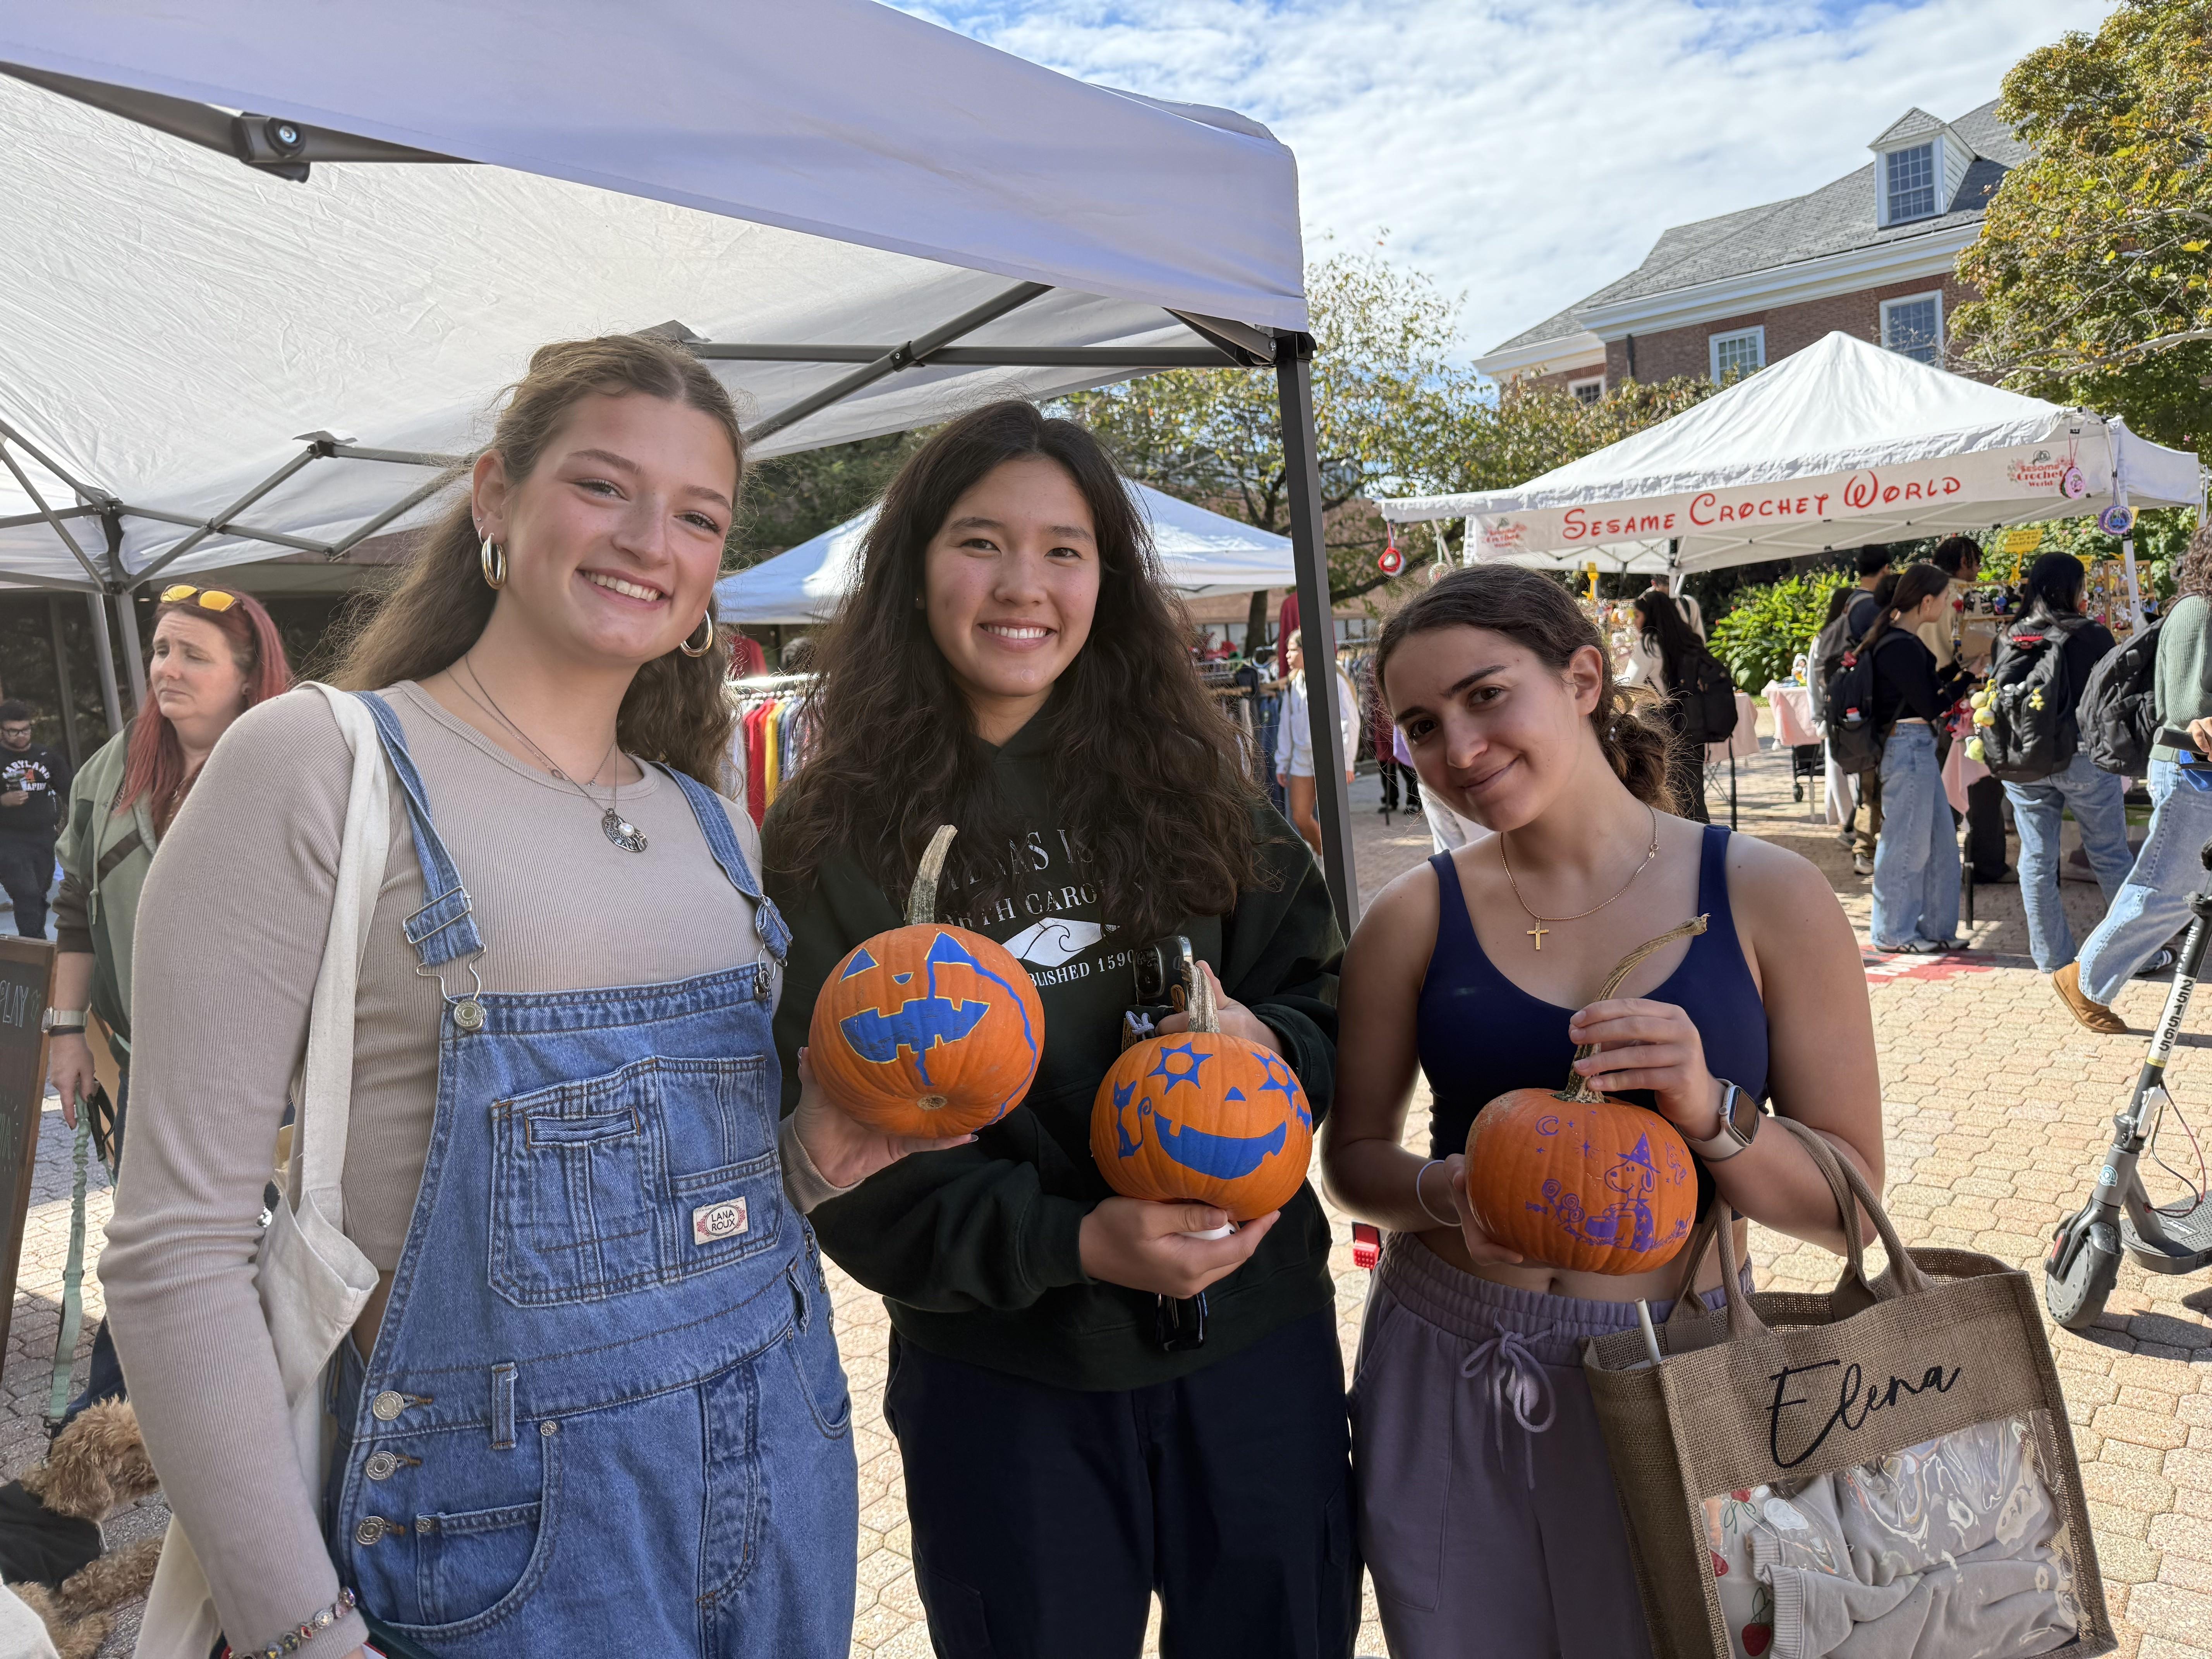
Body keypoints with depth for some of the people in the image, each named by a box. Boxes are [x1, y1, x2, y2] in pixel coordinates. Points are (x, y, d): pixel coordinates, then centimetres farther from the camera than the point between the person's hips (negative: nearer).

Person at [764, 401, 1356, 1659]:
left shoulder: (1193, 781, -1)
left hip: (1255, 1344, 3)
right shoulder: (831, 838, -7)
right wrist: (1074, 1241, -21)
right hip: (1003, 1385, -2)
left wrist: (1269, 1045, -17)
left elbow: (1325, 1008, 6)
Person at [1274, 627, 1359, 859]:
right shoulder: (1293, 683, 10)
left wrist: (1346, 762, -15)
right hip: (1302, 759, 6)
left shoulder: (1332, 680, -11)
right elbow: (1286, 725, 15)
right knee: (1300, 817, 5)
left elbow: (1349, 721, -12)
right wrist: (1282, 762, 14)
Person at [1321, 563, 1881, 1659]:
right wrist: (1447, 1192, -17)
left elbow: (1850, 1205, -4)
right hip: (1444, 1378, 1)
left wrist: (1709, 1114, -22)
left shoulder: (1767, 898, -6)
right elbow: (1353, 1155, 4)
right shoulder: (1413, 918, -4)